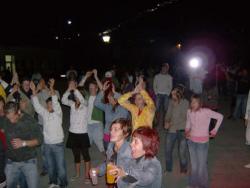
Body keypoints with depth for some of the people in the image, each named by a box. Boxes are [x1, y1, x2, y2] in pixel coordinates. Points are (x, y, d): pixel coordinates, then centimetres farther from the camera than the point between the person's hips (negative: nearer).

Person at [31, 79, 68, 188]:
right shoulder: (44, 113, 5)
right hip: (47, 144, 4)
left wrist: (51, 88, -36)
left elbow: (56, 102, -22)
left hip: (58, 143, -4)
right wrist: (34, 91, -16)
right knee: (50, 165, 17)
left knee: (60, 165, 3)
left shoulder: (58, 112, -7)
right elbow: (37, 105, -4)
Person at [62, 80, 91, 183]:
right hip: (72, 133, 4)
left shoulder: (85, 104, -6)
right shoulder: (72, 104, 4)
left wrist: (74, 88, -27)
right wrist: (69, 89, -22)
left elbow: (81, 99, -28)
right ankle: (77, 174, 29)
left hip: (82, 133, -4)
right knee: (76, 155, 15)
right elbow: (63, 100, -11)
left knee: (85, 154, 4)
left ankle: (87, 175, 14)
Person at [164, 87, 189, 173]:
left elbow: (184, 117, -14)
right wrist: (166, 122, -8)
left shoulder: (185, 103, -10)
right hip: (171, 129, 4)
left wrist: (172, 123, -19)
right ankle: (168, 169, 29)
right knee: (168, 150, 9)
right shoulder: (171, 102, 3)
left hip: (181, 130, -4)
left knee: (182, 150, 3)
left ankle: (184, 169, 25)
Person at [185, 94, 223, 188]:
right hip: (191, 141, 4)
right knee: (193, 164, 15)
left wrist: (215, 130, -5)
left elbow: (220, 116, -8)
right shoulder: (189, 111, -4)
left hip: (202, 142, -4)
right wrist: (187, 131, -3)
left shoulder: (206, 112, -18)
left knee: (202, 165, 2)